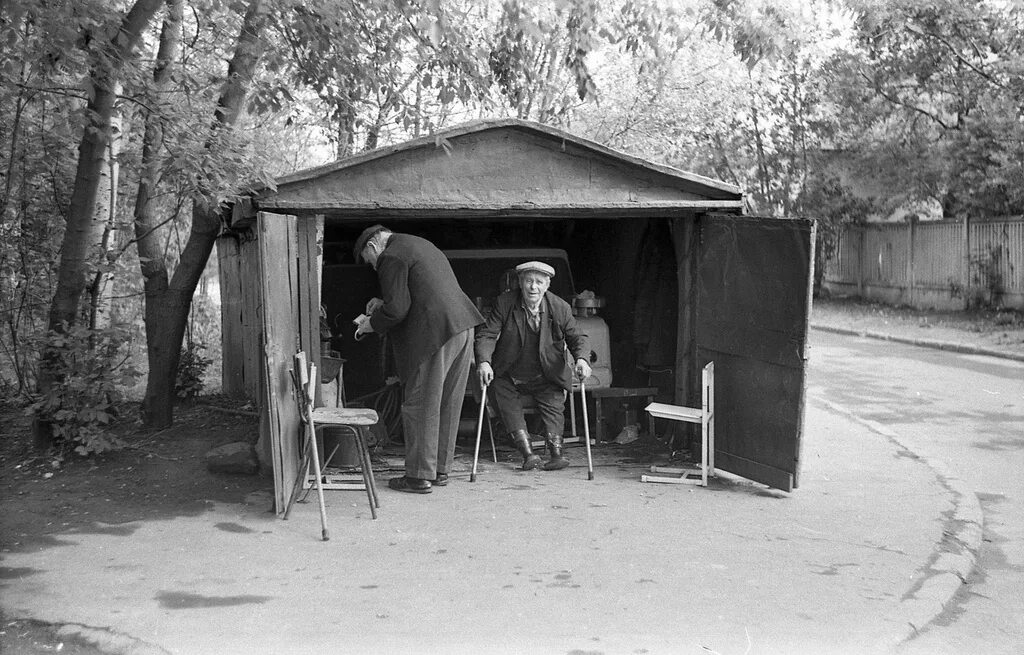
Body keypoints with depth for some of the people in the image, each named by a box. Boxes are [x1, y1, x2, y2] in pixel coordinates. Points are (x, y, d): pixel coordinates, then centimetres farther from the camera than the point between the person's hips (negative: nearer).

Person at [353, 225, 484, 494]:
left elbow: (396, 309, -14)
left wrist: (371, 324, 2)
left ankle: (420, 476, 7)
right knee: (448, 404, 15)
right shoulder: (421, 245, 23)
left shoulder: (391, 258, -7)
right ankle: (440, 469, 25)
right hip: (462, 327, 9)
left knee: (420, 407, 1)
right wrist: (384, 303, 25)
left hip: (434, 335, -9)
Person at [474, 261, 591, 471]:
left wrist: (581, 358, -27)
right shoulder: (504, 303, -13)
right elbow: (486, 335, -16)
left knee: (554, 405, -13)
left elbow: (577, 337, -5)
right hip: (509, 377, 0)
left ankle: (556, 452, -14)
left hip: (546, 377, 0)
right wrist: (484, 361, -34)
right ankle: (527, 453, -18)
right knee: (507, 407, -12)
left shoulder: (560, 308, -10)